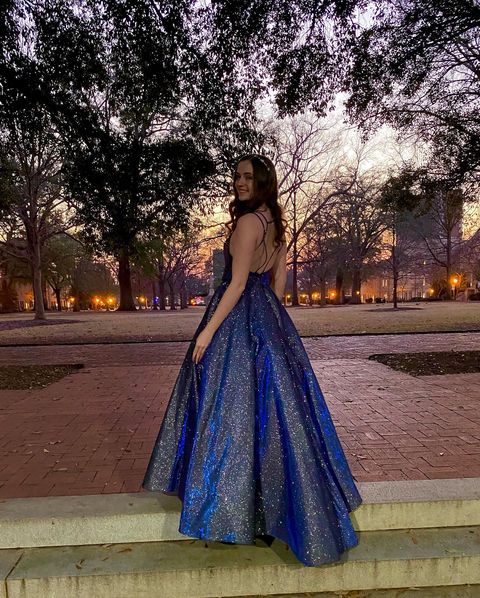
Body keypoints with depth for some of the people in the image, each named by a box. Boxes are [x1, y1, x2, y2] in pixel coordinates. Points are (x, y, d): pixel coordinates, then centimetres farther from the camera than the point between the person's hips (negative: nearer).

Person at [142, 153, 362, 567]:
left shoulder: (248, 222, -14)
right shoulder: (277, 224, 12)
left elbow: (237, 283, -19)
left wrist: (208, 330, -17)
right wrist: (268, 317, 20)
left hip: (239, 322, -9)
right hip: (269, 321, 9)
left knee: (235, 408, 1)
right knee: (269, 405, 15)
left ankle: (236, 511, 15)